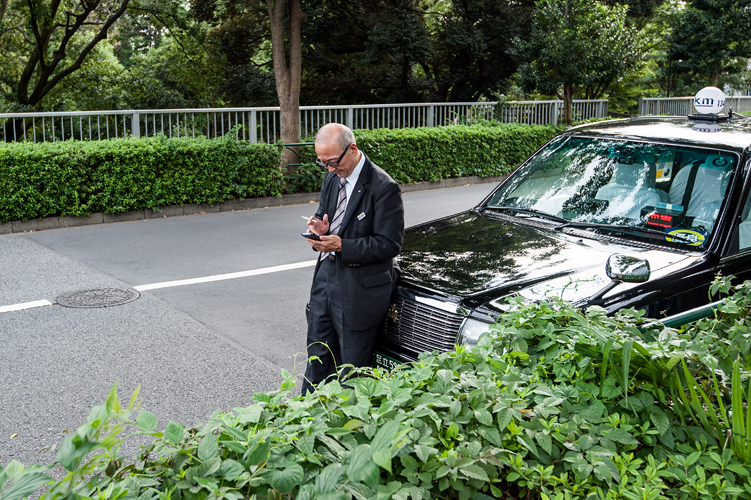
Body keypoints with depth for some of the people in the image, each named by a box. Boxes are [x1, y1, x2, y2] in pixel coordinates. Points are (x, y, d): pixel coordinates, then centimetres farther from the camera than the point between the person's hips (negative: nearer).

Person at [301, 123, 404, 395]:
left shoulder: (383, 188, -18)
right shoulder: (332, 177, 6)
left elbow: (389, 245, -19)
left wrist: (341, 245, -26)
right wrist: (321, 227, -7)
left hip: (359, 286, -7)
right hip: (326, 274, 8)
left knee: (352, 363, 6)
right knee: (318, 354, 19)